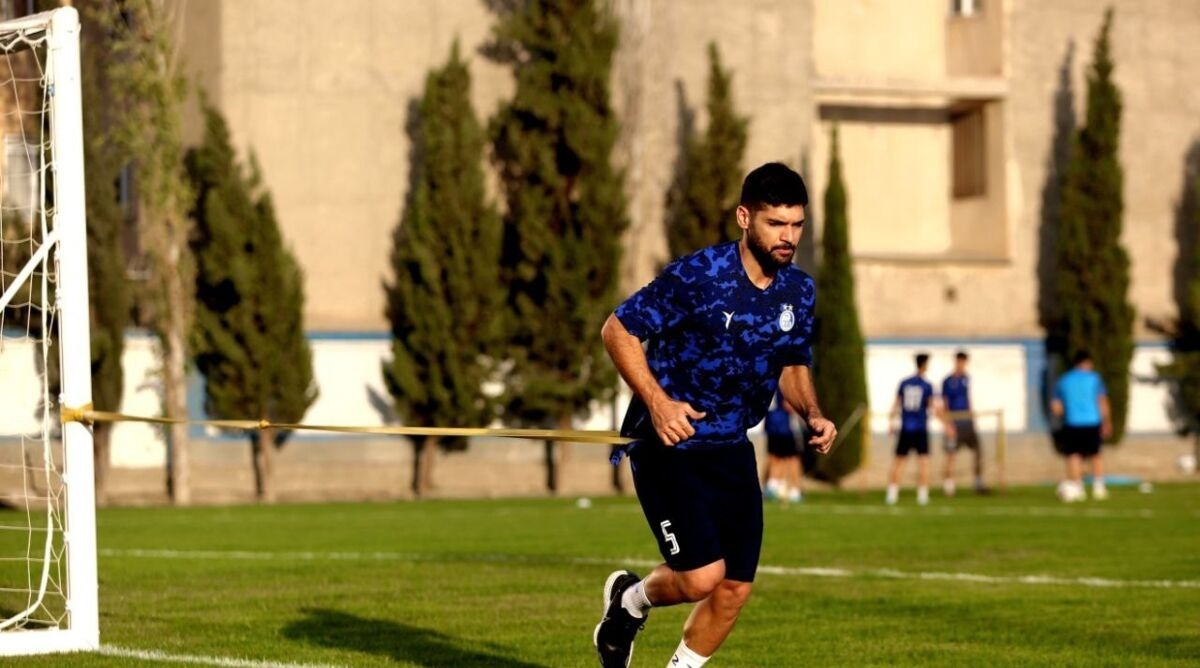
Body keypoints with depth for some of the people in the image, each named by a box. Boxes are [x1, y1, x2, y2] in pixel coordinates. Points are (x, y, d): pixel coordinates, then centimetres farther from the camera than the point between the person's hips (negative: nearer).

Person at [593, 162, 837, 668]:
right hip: (669, 444, -6)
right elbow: (618, 329, -11)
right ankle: (631, 600, 17)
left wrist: (812, 415, -1)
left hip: (733, 451, 6)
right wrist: (657, 401, -22)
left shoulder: (799, 291, 3)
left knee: (735, 589, 2)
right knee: (701, 578, -16)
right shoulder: (696, 275, -17)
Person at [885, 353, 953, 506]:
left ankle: (892, 494, 4)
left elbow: (896, 404, 7)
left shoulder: (904, 383, 4)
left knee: (898, 461, 8)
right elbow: (933, 407, -10)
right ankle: (922, 495, -2)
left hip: (905, 428, 3)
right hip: (921, 430, -3)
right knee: (923, 461, 2)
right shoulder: (927, 386, -6)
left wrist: (891, 423, 17)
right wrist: (947, 424, -5)